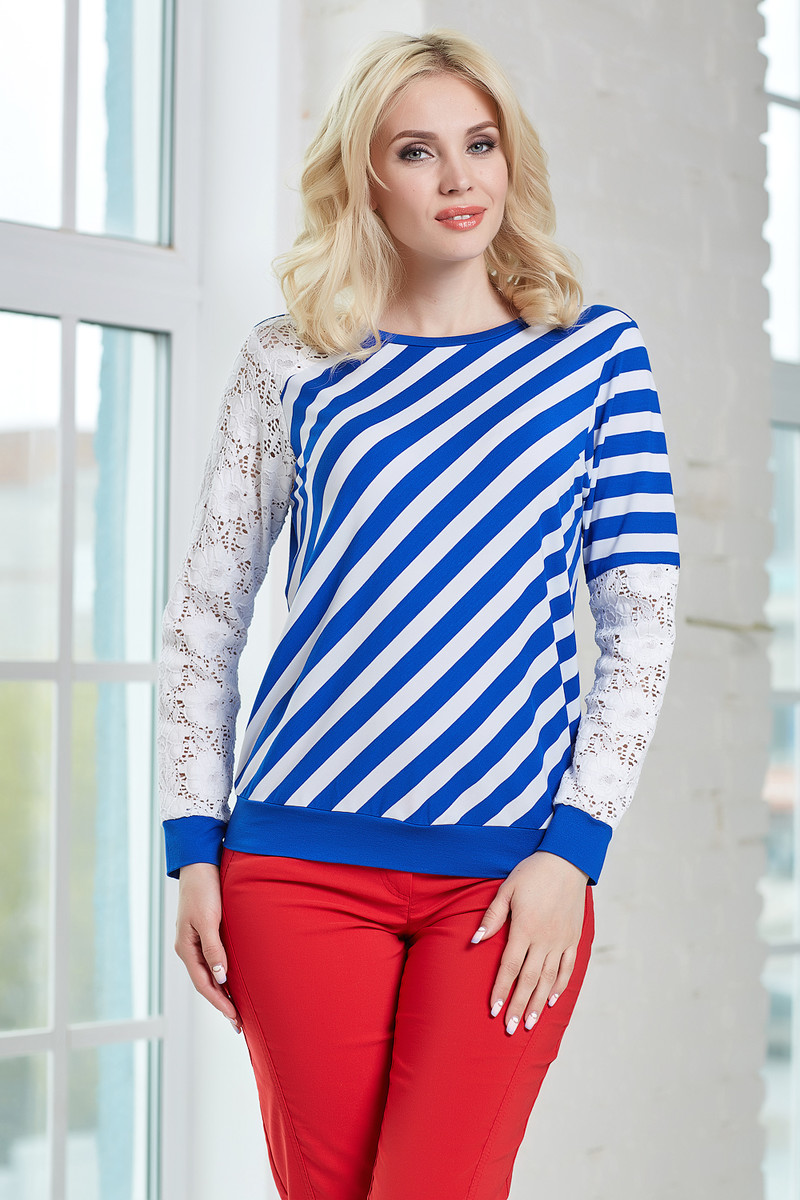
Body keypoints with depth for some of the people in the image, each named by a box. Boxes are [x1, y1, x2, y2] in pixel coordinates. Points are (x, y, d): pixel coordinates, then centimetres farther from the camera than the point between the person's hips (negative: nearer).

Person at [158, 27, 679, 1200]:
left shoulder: (598, 354, 6)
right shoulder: (291, 364, 7)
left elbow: (643, 618, 3)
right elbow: (203, 616, 9)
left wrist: (574, 841, -5)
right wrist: (193, 845, 3)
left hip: (513, 864, -1)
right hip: (301, 853, 1)